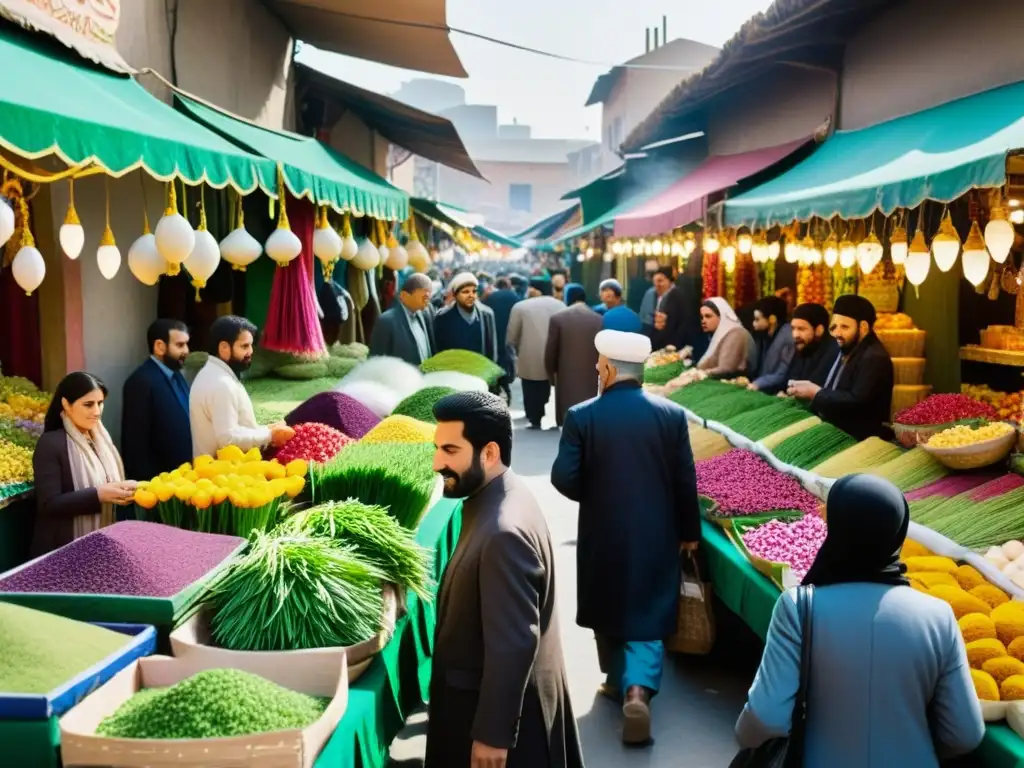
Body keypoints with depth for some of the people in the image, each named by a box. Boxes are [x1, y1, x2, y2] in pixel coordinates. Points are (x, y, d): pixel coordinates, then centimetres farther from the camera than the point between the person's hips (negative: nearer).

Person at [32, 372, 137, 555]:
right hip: (66, 549, -6)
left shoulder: (102, 438, 8)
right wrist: (98, 495, -26)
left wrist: (123, 491, -7)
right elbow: (48, 504, -18)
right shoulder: (50, 444, -13)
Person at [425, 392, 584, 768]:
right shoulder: (496, 499, 0)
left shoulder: (504, 532, -31)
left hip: (504, 705, -9)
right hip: (501, 694, 9)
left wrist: (492, 734, -21)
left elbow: (513, 645, -28)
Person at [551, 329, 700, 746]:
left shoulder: (581, 416, -11)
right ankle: (638, 689, -12)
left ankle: (619, 682, 33)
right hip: (656, 534, 0)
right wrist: (689, 531, 10)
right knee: (648, 615, 7)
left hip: (603, 533, 0)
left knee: (609, 611, 20)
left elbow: (564, 479, -13)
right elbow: (685, 480, -3)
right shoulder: (672, 414, -7)